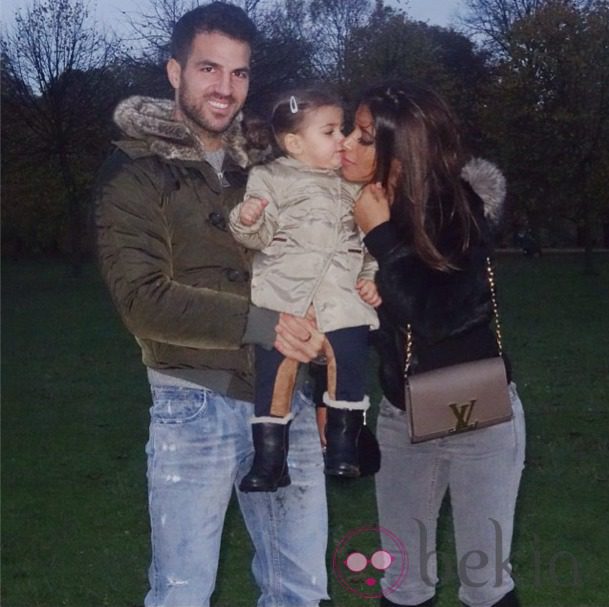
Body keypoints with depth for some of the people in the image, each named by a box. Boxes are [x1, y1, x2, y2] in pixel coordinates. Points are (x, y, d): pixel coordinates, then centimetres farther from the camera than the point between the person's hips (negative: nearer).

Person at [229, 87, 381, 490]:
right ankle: (269, 457, 9)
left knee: (348, 363, -4)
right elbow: (260, 236, -4)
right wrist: (247, 221, -25)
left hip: (343, 294, 3)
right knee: (276, 368, -2)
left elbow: (369, 240, 20)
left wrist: (371, 278, 8)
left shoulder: (351, 187, 16)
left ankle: (343, 447, 12)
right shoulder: (271, 178, 4)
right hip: (283, 294, -3)